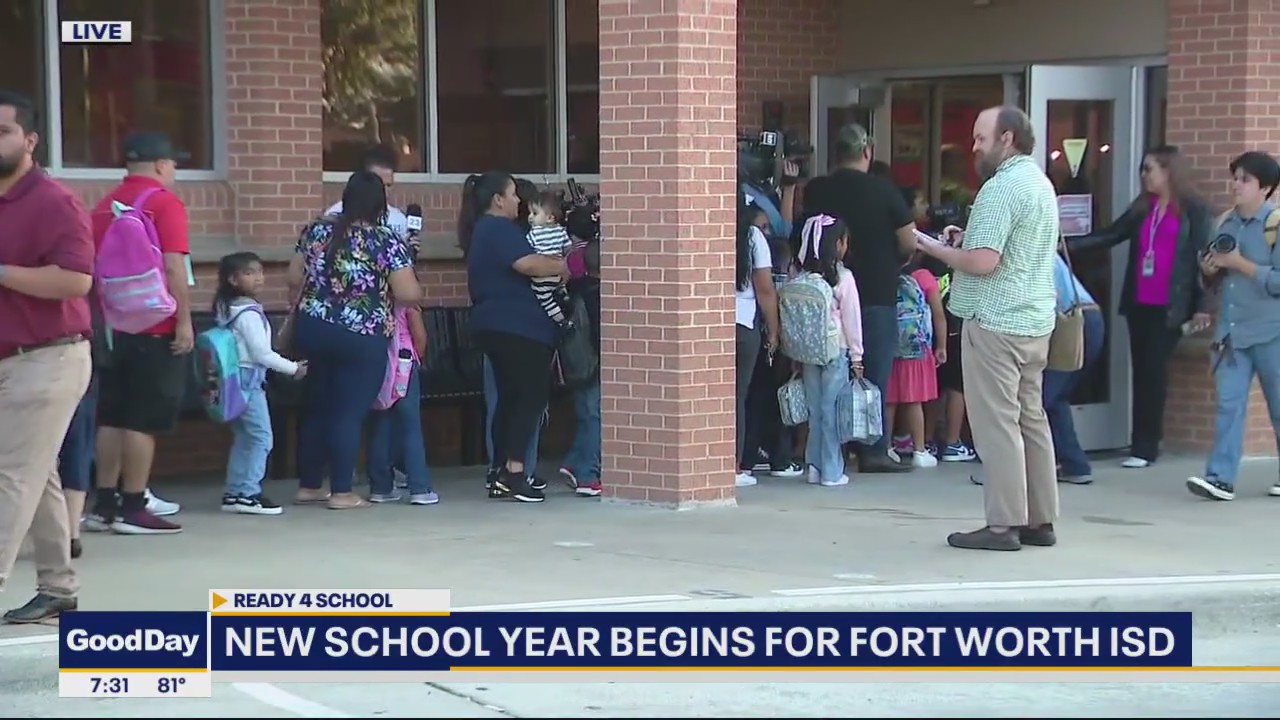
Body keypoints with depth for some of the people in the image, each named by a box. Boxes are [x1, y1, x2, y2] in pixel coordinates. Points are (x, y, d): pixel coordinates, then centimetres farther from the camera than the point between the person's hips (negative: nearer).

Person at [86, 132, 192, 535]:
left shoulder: (105, 206, 12)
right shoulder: (164, 202, -9)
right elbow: (173, 266, -16)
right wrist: (184, 320, -14)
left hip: (113, 327, 7)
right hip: (155, 327, -7)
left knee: (111, 416, 10)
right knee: (144, 419, -3)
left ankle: (105, 504, 12)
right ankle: (132, 509, -3)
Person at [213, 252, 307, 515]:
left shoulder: (229, 309, 14)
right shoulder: (248, 313, -15)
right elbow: (262, 354, -17)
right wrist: (293, 368, -6)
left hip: (238, 378, 10)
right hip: (248, 379, -10)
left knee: (243, 438, 13)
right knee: (260, 437, -7)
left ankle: (234, 493, 15)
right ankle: (247, 493, -8)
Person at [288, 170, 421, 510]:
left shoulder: (317, 230, 4)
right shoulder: (386, 242, -9)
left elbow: (294, 280, 9)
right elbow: (407, 294, -11)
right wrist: (418, 290, 10)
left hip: (313, 329, 5)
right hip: (362, 339, -5)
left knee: (315, 408, 14)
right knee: (349, 413, 1)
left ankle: (308, 487, 21)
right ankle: (341, 492, 2)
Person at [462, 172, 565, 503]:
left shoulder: (480, 231, 21)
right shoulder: (500, 229, -11)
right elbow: (528, 264, -23)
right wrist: (566, 265, -11)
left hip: (492, 326, 10)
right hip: (519, 326, -10)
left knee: (509, 397, 11)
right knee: (533, 394, -9)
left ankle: (501, 474, 9)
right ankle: (514, 471, -16)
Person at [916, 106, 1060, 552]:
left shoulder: (1000, 189, -16)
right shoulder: (1040, 182, 16)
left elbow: (983, 262, -23)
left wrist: (934, 248, -8)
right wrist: (968, 239, 12)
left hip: (996, 321, -10)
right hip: (1036, 319, 10)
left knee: (997, 422, -6)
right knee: (1031, 418, 12)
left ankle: (1003, 525, -4)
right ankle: (1040, 520, 16)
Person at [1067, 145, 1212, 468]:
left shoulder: (1194, 211, -3)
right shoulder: (1141, 208, 15)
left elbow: (1204, 258, -5)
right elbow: (1109, 235, 13)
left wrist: (1202, 305, -10)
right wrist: (1069, 244, 1)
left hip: (1169, 307, -6)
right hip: (1139, 303, 6)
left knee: (1154, 371, -6)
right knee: (1141, 371, 6)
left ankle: (1146, 447, -2)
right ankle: (1143, 444, 11)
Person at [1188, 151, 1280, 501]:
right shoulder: (1226, 222, 10)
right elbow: (1216, 282, 20)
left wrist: (1239, 263, -18)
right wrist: (1209, 270, -2)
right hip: (1231, 331, 5)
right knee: (1228, 405, -2)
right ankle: (1220, 478, -7)